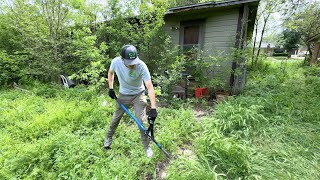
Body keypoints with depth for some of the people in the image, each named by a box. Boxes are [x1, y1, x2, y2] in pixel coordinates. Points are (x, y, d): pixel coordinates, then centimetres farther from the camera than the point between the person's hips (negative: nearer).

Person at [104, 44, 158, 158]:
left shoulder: (141, 66, -31)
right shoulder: (116, 62, -21)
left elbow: (150, 87, -34)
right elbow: (110, 72, 4)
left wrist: (153, 108, -40)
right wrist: (111, 88, -1)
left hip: (138, 95, -2)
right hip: (123, 95, 3)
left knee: (141, 121, -6)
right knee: (115, 118, 16)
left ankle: (147, 146, 16)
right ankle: (108, 137, 45)